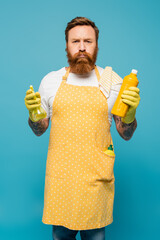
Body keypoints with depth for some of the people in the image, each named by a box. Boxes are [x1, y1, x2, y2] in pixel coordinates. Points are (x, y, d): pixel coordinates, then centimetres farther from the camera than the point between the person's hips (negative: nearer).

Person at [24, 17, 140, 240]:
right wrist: (33, 114, -10)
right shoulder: (51, 80, 3)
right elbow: (39, 130, 10)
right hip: (60, 176, 1)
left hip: (97, 177, 0)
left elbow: (126, 134, 4)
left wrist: (130, 113, -16)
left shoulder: (113, 81, 1)